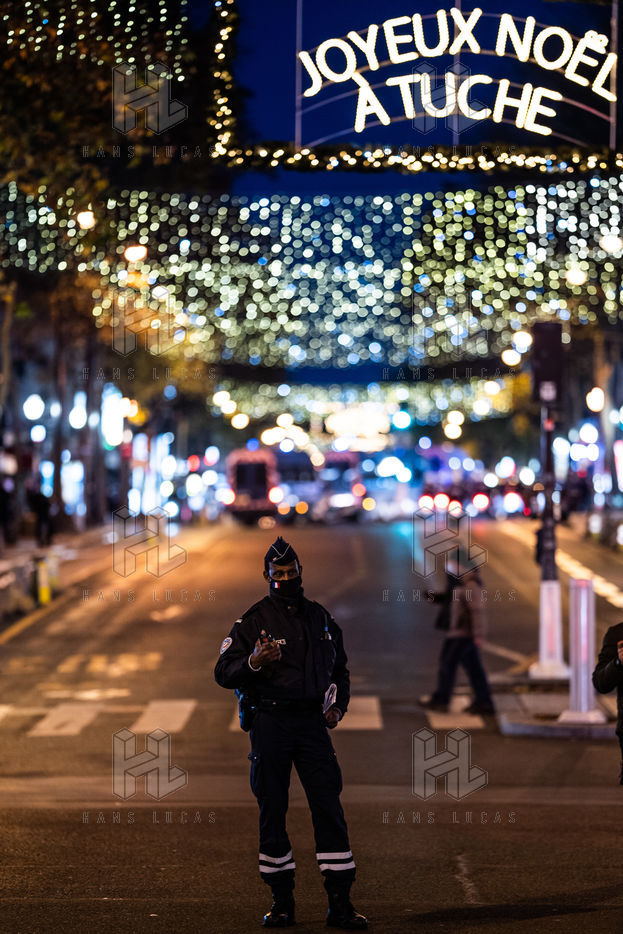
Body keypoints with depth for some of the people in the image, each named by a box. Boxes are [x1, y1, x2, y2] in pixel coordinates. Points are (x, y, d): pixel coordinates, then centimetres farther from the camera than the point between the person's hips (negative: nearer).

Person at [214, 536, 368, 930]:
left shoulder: (321, 619, 12)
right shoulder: (254, 620, 0)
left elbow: (340, 670, 24)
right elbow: (224, 673, -4)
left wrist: (338, 705, 7)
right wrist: (253, 663, -23)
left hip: (312, 722, 2)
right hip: (270, 723, -2)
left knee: (329, 809, -4)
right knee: (272, 812, 2)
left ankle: (341, 904, -2)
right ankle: (282, 901, 12)